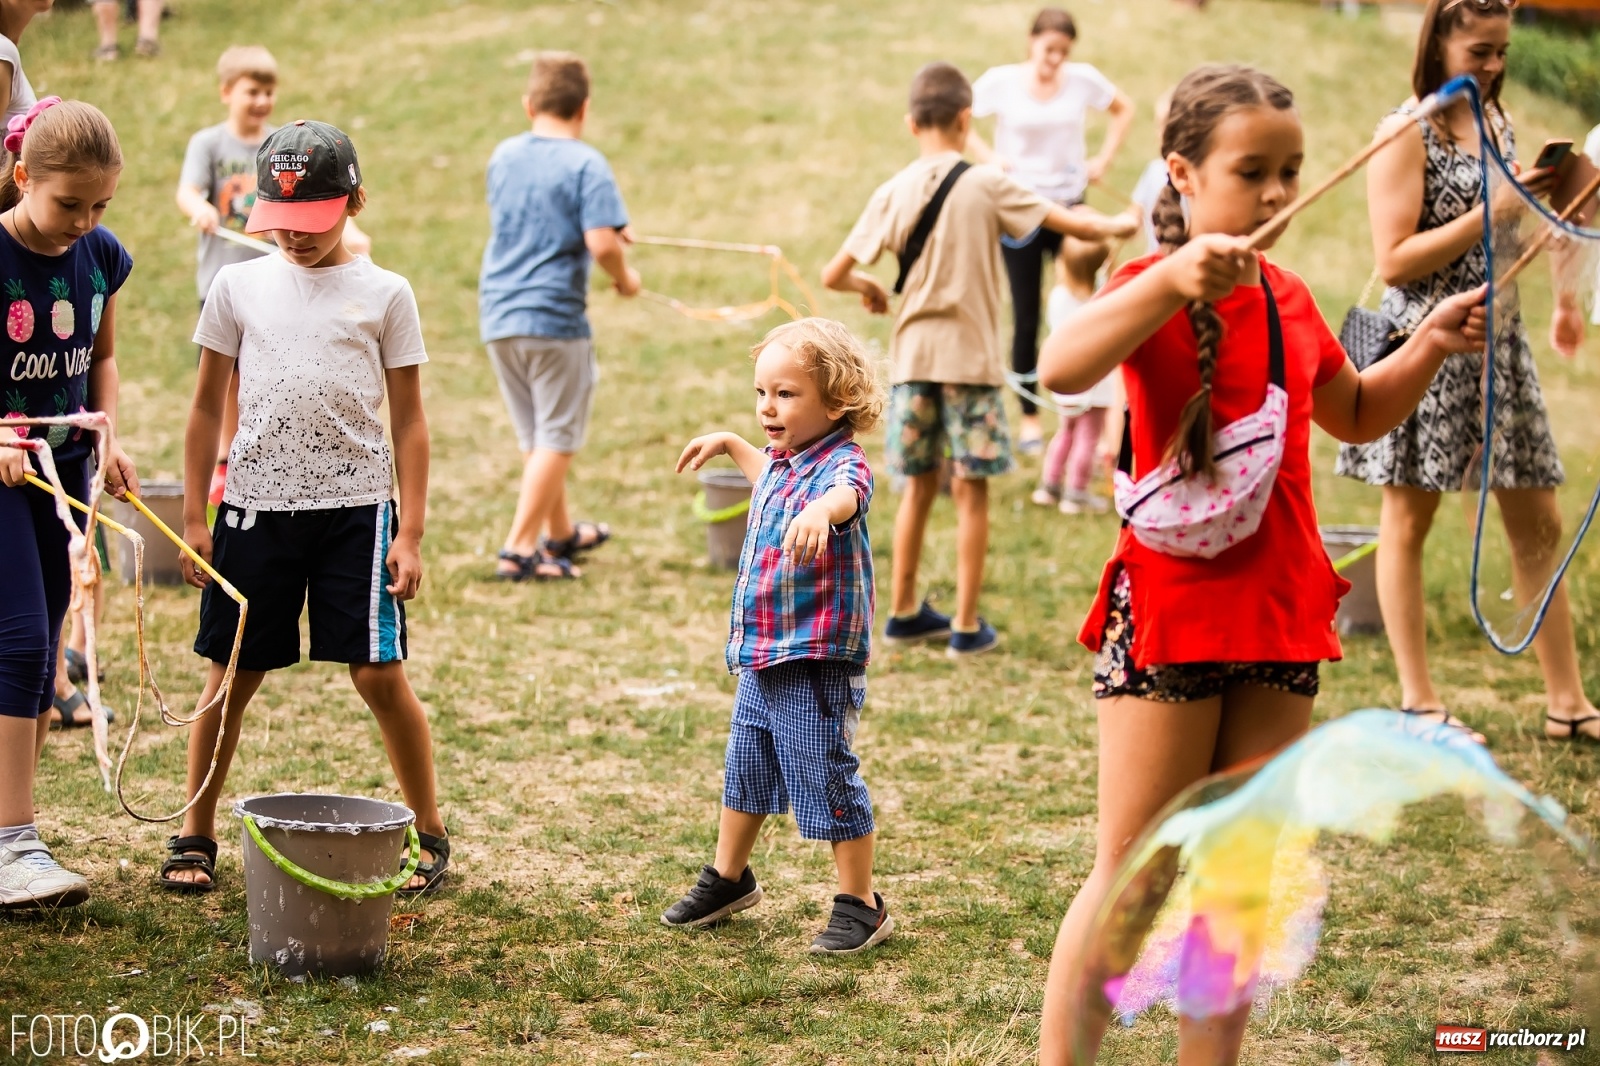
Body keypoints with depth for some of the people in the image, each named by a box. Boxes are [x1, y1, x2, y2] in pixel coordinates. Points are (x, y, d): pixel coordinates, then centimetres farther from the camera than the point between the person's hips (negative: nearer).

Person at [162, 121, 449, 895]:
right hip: (255, 505, 2)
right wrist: (193, 519, 7)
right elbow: (207, 408, 11)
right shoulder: (239, 287, 6)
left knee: (378, 672, -3)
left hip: (355, 507, -2)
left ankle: (430, 834, 11)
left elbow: (408, 420, 4)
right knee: (231, 675, 6)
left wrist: (410, 533, -2)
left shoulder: (383, 294, 2)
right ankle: (195, 837, 18)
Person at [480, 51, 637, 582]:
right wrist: (624, 276, 0)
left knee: (535, 435, 19)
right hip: (555, 317, -6)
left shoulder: (503, 156, 8)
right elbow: (602, 243, -22)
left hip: (498, 315, 7)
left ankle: (561, 533, 34)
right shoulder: (586, 165, -12)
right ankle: (520, 548, -1)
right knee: (557, 439, 4)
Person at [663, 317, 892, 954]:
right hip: (759, 658, 9)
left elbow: (845, 495, -46)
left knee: (826, 777, -2)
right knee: (745, 769, 22)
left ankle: (860, 905, 12)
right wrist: (729, 445, 36)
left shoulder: (841, 464, -19)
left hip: (817, 662, -9)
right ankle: (728, 879, 40)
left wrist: (819, 512, -68)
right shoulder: (782, 462, 9)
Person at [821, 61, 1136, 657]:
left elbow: (834, 276, -1)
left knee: (919, 488, 14)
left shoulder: (893, 194, -1)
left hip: (913, 358, 3)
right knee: (972, 492, 4)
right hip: (971, 360, -3)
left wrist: (868, 289, 21)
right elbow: (1071, 225, -5)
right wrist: (1119, 226, 15)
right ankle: (966, 626, 6)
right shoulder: (987, 186, -8)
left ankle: (903, 612, 22)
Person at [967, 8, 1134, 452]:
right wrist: (988, 157, -8)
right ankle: (1029, 419, 11)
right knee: (1026, 319, 3)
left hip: (1068, 203, 2)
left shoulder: (1082, 79, -1)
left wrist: (1104, 158, 5)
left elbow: (1123, 109, 16)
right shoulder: (1002, 81, -5)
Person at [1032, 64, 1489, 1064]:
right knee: (1132, 874, -3)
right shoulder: (1154, 289, -11)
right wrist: (1172, 281, -47)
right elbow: (1060, 368, -34)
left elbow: (1356, 415, 27)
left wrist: (1426, 349, 9)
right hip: (1170, 607, -7)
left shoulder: (1289, 297, 11)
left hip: (1279, 608, 7)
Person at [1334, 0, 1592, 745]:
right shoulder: (1407, 133, -10)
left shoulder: (1496, 122, 12)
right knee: (1409, 520, 3)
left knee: (1538, 522, 7)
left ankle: (1566, 699, 13)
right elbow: (1394, 261, -16)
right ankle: (1417, 700, 11)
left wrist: (1544, 197, 3)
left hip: (1496, 339, 7)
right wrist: (1491, 214, -19)